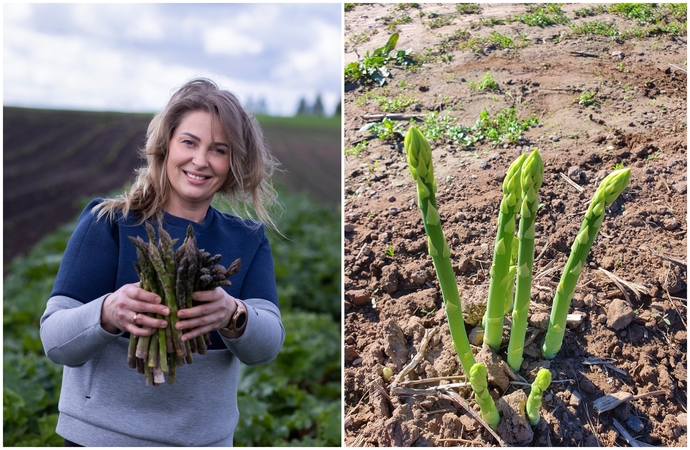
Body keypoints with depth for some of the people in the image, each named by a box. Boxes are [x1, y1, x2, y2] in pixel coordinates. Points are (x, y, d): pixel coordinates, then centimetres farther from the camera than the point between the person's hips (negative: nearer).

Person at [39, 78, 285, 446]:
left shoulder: (249, 240, 2)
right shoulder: (108, 222, -7)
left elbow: (267, 344, -10)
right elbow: (55, 342, -11)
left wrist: (232, 316, -31)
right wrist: (108, 314, -32)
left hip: (206, 438, 3)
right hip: (101, 435, -3)